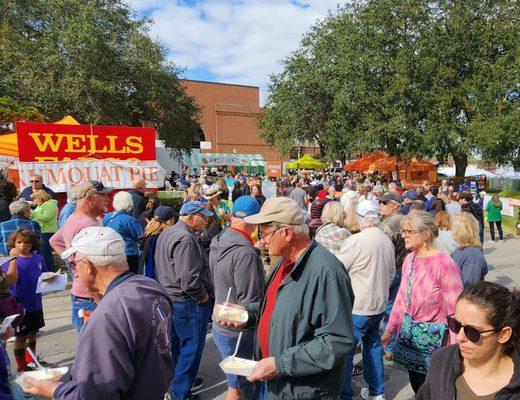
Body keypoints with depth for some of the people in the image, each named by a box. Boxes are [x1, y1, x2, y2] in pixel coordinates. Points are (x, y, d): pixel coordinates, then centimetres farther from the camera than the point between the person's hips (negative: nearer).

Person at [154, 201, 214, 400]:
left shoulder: (166, 234, 10)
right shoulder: (185, 238, -23)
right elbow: (188, 278, -29)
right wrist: (203, 296, -13)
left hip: (170, 299, 10)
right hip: (189, 302, -10)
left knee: (176, 344, 22)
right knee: (192, 346, 4)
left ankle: (175, 381, 38)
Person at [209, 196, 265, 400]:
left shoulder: (218, 243, 1)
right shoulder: (245, 253, -27)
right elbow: (250, 303, -23)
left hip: (220, 326, 8)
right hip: (239, 333, -8)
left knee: (237, 383, 24)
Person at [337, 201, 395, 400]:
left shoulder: (355, 241, -20)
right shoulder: (388, 241, 3)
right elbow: (391, 273, 15)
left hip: (356, 307, -8)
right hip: (379, 305, 8)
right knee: (373, 346, 21)